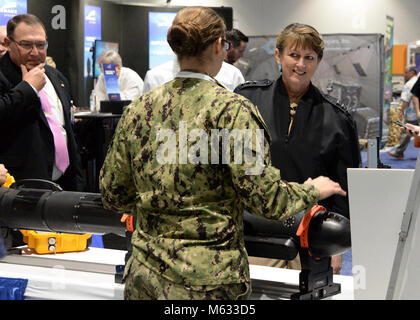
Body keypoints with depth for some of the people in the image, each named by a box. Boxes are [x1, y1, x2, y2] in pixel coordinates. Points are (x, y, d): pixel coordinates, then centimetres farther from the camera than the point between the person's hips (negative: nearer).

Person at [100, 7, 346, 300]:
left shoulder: (138, 109, 3)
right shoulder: (231, 109, -12)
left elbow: (113, 195, 9)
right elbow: (265, 198, -14)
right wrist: (313, 190, 5)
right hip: (209, 281, -5)